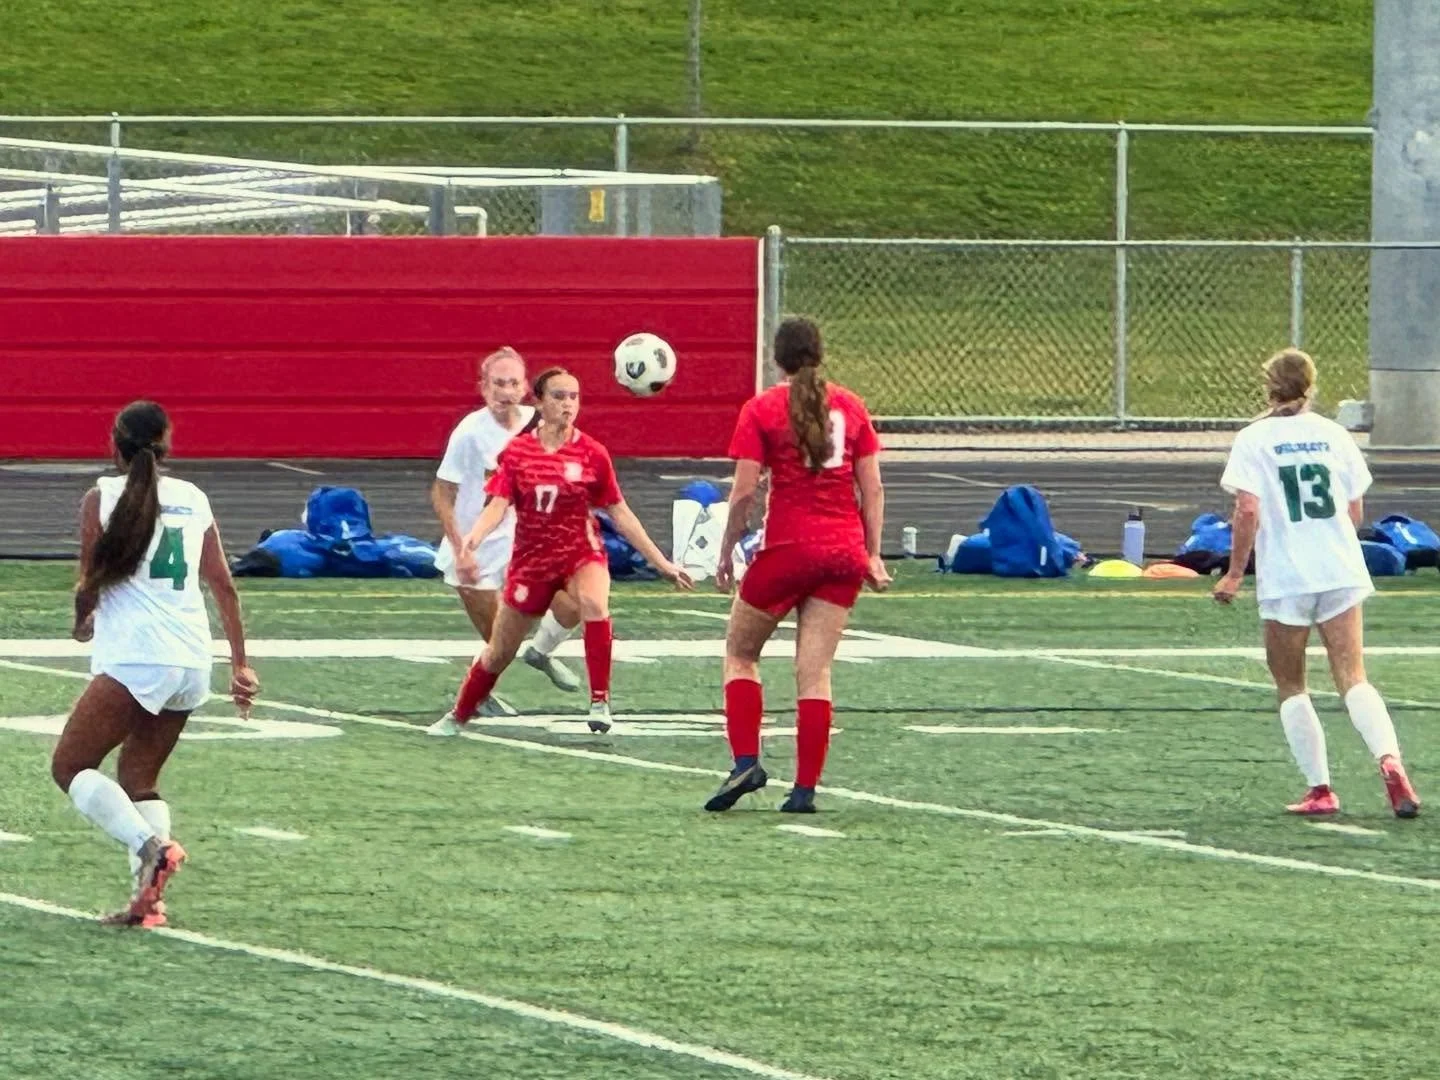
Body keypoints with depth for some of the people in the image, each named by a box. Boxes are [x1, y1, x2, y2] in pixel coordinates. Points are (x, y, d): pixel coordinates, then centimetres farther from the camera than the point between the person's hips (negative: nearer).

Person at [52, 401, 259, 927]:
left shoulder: (101, 497, -1)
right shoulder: (194, 499, 12)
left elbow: (89, 587, -2)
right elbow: (223, 585, 12)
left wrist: (82, 621, 21)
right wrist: (240, 664, 16)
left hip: (134, 659, -6)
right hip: (192, 663, 6)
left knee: (70, 766, 3)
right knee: (139, 777, 16)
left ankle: (150, 846, -20)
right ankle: (148, 897, 1)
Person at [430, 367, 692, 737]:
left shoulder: (592, 453, -6)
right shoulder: (517, 451, -4)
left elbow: (620, 513, 1)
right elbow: (498, 505, -11)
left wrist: (660, 562, 1)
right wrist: (474, 536, -33)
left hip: (581, 552, -1)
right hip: (531, 557, 1)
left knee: (594, 603, -37)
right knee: (499, 652, 11)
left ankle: (600, 702, -28)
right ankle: (458, 717, 37)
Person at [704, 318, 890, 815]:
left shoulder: (762, 410, -3)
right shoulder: (850, 406, 7)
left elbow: (744, 492, -8)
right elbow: (873, 487, 6)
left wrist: (726, 552, 2)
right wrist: (872, 554, 11)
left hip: (789, 548, -3)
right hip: (845, 550, 3)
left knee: (740, 652, 14)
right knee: (815, 671, 4)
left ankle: (746, 763, -1)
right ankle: (805, 787, -1)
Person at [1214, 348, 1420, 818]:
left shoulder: (1254, 439, -3)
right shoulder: (1334, 435, 7)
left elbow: (1248, 511, -12)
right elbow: (1356, 511, 10)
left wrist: (1235, 573, -4)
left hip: (1284, 579, -3)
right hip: (1341, 572, 3)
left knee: (1291, 687, 11)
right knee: (1353, 679, -4)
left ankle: (1319, 788, 6)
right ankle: (1390, 760, -27)